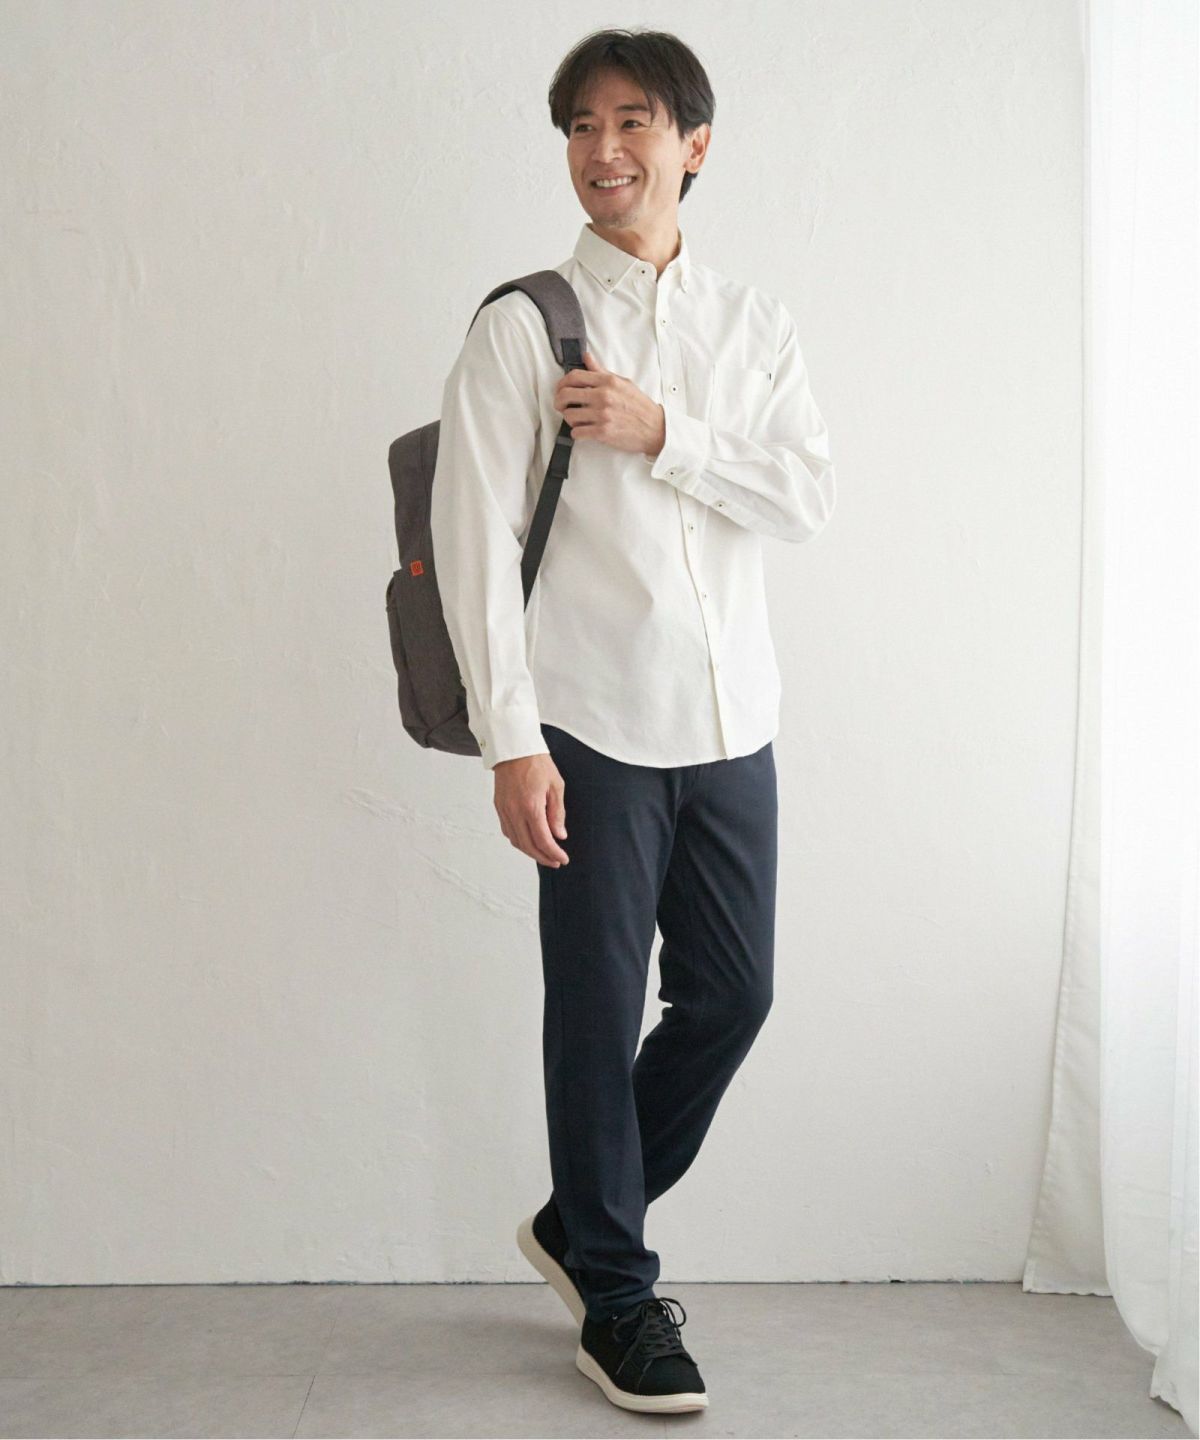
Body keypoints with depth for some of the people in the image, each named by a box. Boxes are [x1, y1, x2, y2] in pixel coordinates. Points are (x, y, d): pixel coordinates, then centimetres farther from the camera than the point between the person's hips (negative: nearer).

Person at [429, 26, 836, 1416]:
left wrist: (660, 432, -13)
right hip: (594, 725, -4)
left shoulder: (752, 323, 10)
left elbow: (809, 494, 0)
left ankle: (580, 1221, 31)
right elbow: (474, 533, -9)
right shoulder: (523, 326, -3)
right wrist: (511, 741, -15)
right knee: (599, 1011, 3)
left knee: (732, 990, 9)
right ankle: (616, 1298, 20)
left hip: (731, 723, 5)